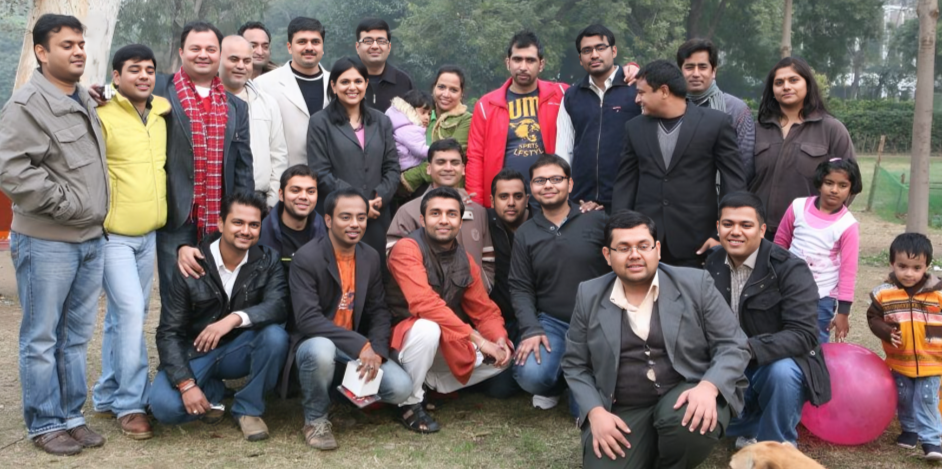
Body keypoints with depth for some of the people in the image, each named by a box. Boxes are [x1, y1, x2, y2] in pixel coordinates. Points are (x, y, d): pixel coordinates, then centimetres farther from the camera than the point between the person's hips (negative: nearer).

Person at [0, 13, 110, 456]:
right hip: (46, 242, -7)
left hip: (91, 239, 7)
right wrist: (66, 204, -15)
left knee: (76, 336, 13)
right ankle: (44, 424, 14)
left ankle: (71, 416, 24)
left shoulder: (86, 100, 14)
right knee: (42, 338, 3)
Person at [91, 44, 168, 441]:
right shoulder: (101, 115, -10)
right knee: (131, 312, -11)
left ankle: (107, 396, 26)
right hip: (113, 234, -6)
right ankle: (130, 403, 2)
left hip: (149, 234, 6)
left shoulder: (163, 112, 10)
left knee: (123, 317, 13)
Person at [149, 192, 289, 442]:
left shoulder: (268, 261, -7)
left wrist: (235, 318, -41)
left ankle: (248, 408, -7)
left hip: (239, 350, 1)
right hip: (195, 352, -1)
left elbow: (278, 306, -24)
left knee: (276, 335, -30)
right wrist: (186, 384, -22)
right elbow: (168, 332, -11)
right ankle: (213, 390, 7)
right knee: (164, 406, -27)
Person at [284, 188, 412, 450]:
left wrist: (376, 351, -16)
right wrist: (360, 345, -31)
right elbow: (308, 319, -26)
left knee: (400, 388, -16)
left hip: (359, 350, 5)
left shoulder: (371, 258, 2)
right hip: (316, 344, -5)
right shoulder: (307, 258, -18)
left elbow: (379, 311, 4)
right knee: (321, 350, -40)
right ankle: (315, 419, -11)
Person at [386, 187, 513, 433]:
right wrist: (477, 339, -31)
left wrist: (499, 339, -19)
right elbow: (425, 304, -31)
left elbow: (485, 309, 4)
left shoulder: (465, 261, 1)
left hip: (448, 347, 7)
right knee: (428, 329, -38)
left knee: (503, 354, -5)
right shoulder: (407, 249, -20)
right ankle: (409, 403, -14)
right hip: (404, 338, -7)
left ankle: (431, 383, 6)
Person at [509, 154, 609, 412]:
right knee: (531, 375, -26)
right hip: (551, 322, 2)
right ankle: (557, 382, 12)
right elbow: (520, 288, 3)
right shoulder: (524, 233, 7)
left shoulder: (597, 220, -1)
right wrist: (530, 330, -11)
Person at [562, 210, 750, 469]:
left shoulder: (695, 284, -2)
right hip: (623, 411, 2)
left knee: (693, 423, -34)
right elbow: (575, 365, 9)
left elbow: (733, 346, -2)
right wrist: (595, 412, -7)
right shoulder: (589, 295, 4)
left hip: (686, 394, -1)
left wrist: (708, 387, -21)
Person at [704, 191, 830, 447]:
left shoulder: (790, 269, -17)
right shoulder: (712, 265, 0)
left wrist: (749, 349, -39)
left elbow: (803, 335, -25)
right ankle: (755, 427, 9)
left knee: (782, 371, -37)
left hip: (780, 365, -4)